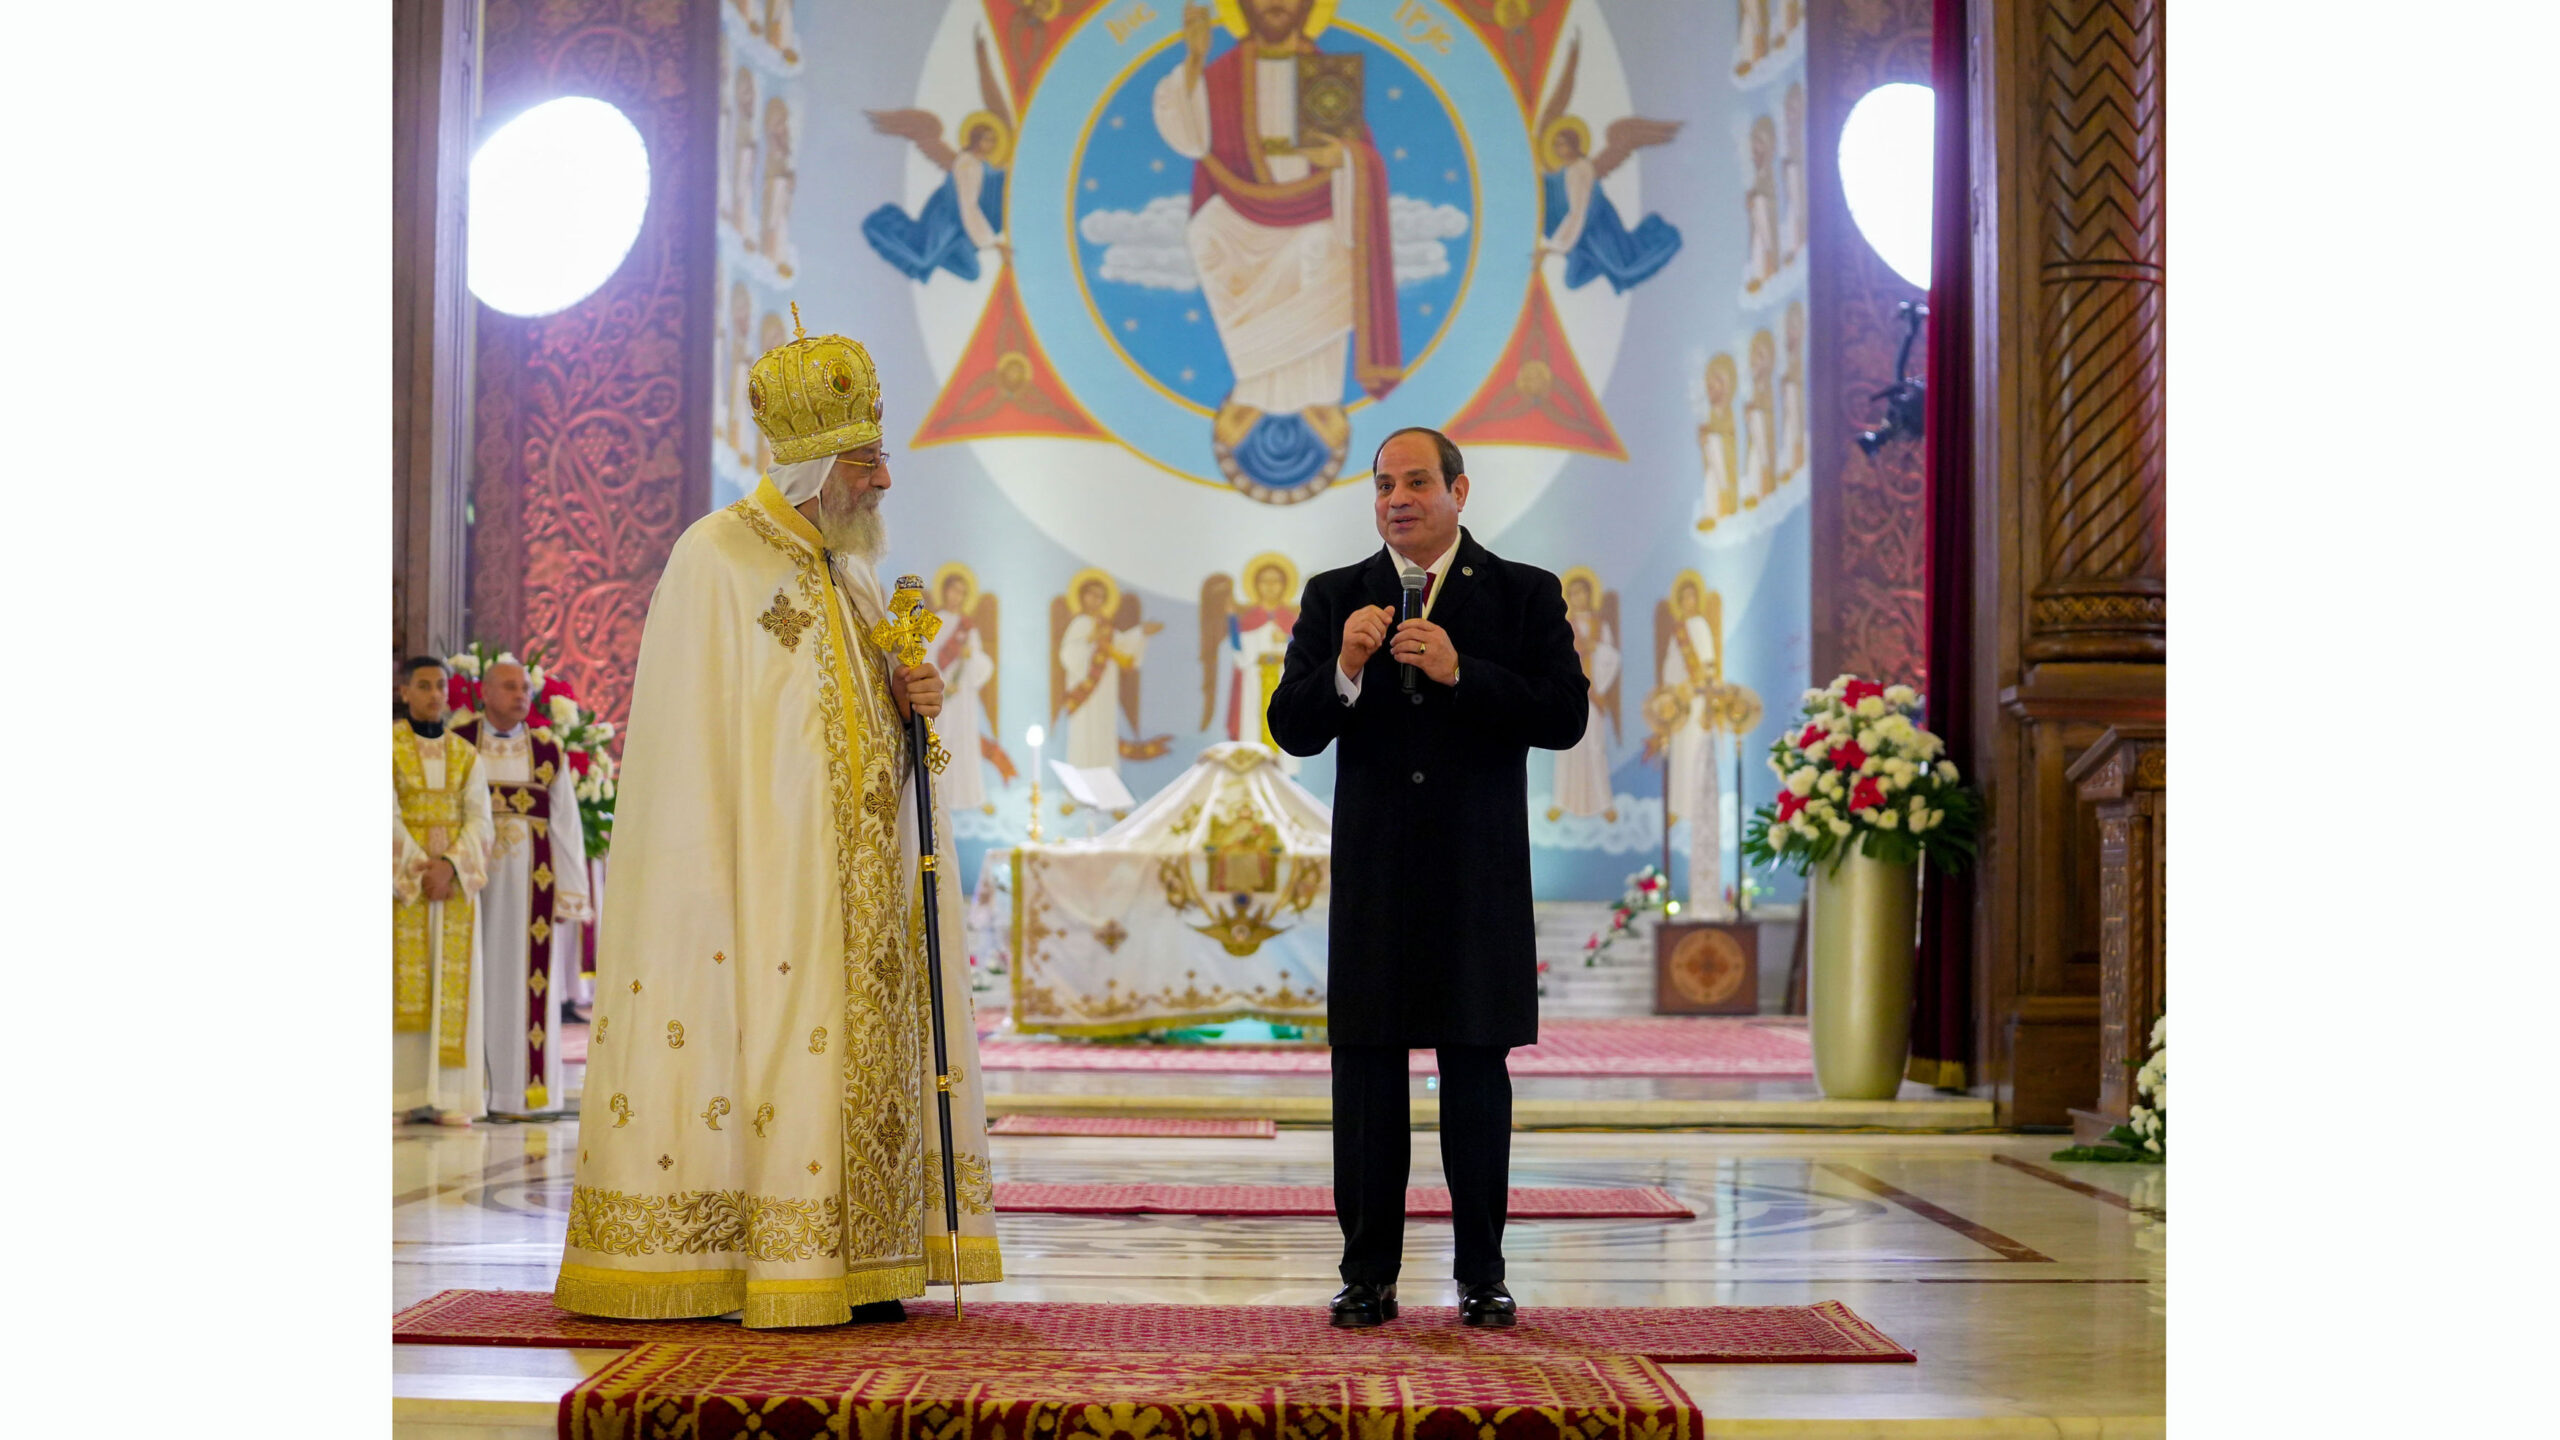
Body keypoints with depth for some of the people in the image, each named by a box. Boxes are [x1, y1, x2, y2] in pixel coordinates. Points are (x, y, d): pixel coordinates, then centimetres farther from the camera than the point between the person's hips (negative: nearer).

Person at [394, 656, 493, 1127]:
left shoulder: (466, 755, 10)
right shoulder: (389, 747, 0)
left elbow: (479, 820, 2)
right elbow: (388, 816, -9)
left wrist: (449, 867, -14)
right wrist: (420, 870, -16)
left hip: (455, 878, 3)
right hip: (400, 878, -3)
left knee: (451, 986, -1)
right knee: (402, 981, -6)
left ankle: (446, 1096, -1)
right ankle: (400, 1095, -4)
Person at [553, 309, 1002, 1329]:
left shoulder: (854, 574, 17)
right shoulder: (715, 557, -6)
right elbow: (685, 725, -11)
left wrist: (911, 702, 2)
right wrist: (705, 876, -18)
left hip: (859, 871, 8)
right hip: (764, 865, -7)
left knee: (864, 1041, 4)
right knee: (762, 1037, -8)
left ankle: (851, 1263, 8)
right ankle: (751, 1276, -3)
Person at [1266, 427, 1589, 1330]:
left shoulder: (1524, 594, 4)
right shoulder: (1334, 598, 8)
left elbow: (1566, 716, -6)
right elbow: (1292, 730, 1)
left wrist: (1461, 673, -17)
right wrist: (1343, 670, -18)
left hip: (1479, 876, -1)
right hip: (1372, 876, 2)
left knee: (1476, 1073, 3)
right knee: (1365, 1073, 3)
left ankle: (1482, 1275, 12)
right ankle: (1368, 1277, 10)